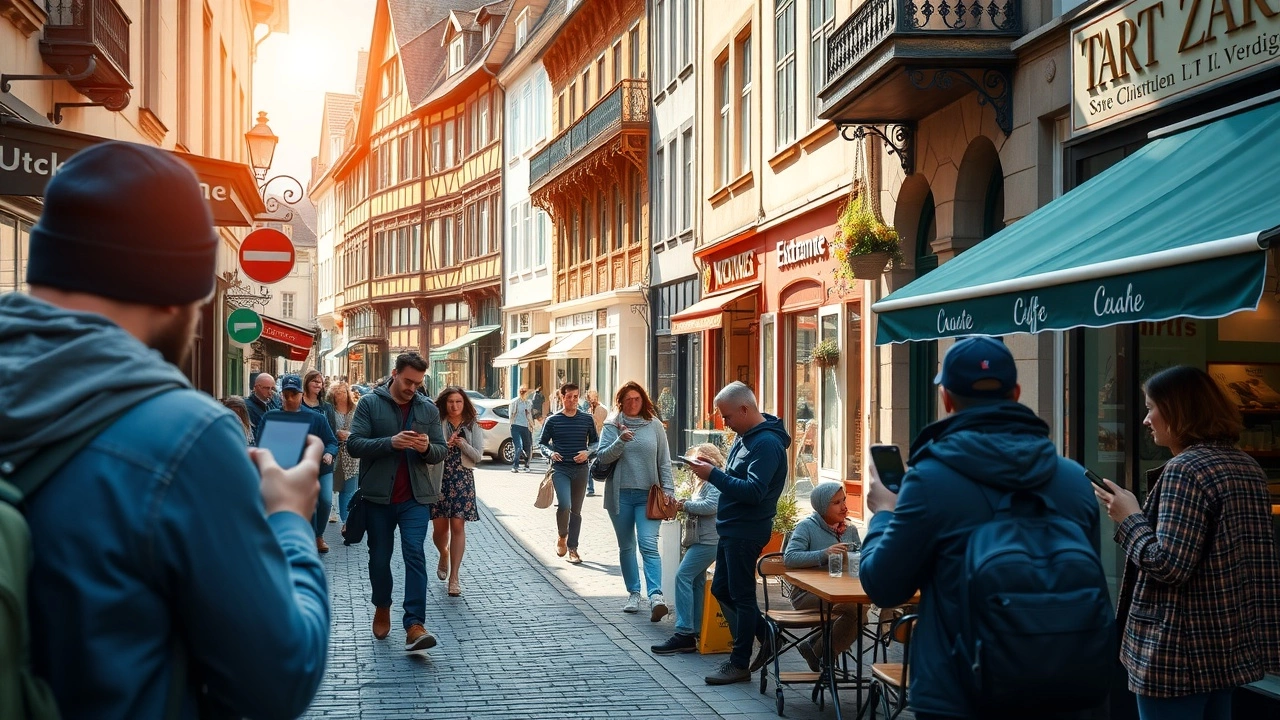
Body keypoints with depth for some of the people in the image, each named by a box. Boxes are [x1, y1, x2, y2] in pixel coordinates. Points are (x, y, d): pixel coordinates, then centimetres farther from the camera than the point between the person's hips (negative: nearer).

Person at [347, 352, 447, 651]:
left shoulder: (428, 409, 6)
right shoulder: (370, 403, -2)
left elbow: (441, 451, 8)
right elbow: (354, 444, -10)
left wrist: (427, 448, -16)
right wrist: (390, 442, -24)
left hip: (415, 497, 1)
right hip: (378, 496, 0)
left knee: (415, 556, -10)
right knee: (379, 557, 12)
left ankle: (415, 625, -15)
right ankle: (382, 608, 36)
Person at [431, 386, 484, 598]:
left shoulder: (473, 427, 5)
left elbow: (478, 456, 1)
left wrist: (463, 445, -15)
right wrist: (445, 445, -23)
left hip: (463, 479, 0)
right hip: (439, 478, 0)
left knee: (458, 526, -5)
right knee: (440, 527, 4)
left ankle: (454, 577, 0)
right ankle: (444, 554, 40)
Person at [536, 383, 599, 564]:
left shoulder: (587, 419, 4)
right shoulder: (552, 420, 0)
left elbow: (595, 441, 12)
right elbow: (541, 443, 8)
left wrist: (588, 452, -7)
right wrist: (550, 453, -11)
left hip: (580, 469, 2)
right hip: (560, 469, -2)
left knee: (576, 510, 9)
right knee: (564, 505, -20)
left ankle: (572, 548, 19)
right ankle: (561, 536, 7)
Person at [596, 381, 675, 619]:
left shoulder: (655, 426, 4)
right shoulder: (612, 426, 2)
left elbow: (664, 462, 6)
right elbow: (603, 457, -6)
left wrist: (668, 490, -2)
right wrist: (620, 441, -22)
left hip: (648, 495, -1)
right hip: (620, 494, 2)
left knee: (648, 544, -15)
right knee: (626, 546, 10)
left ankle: (656, 596, -24)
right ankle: (634, 593, 21)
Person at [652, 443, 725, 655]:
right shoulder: (703, 482, 20)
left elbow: (711, 505, -25)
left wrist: (687, 505, -13)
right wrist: (685, 506, 3)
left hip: (708, 540, -11)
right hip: (702, 540, 11)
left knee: (683, 576, -16)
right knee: (696, 581, 11)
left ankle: (684, 634, -18)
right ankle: (693, 632, 14)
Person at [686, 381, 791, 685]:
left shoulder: (767, 444, -20)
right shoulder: (745, 437, 12)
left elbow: (753, 491, -27)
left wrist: (713, 474, -26)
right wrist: (711, 472, 1)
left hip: (746, 531, -10)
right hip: (732, 528, 10)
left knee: (741, 596, -1)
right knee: (722, 589, 16)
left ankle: (739, 663, 10)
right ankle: (767, 637, 26)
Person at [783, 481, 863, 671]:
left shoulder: (850, 529, 13)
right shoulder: (807, 527, -5)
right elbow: (789, 558, -18)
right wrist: (824, 554, -28)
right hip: (806, 593, -6)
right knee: (855, 607, -29)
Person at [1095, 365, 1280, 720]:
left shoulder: (1185, 470, -18)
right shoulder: (1248, 466, 10)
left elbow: (1167, 566, -24)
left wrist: (1130, 518, -10)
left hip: (1181, 651, -9)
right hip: (1229, 643, 9)